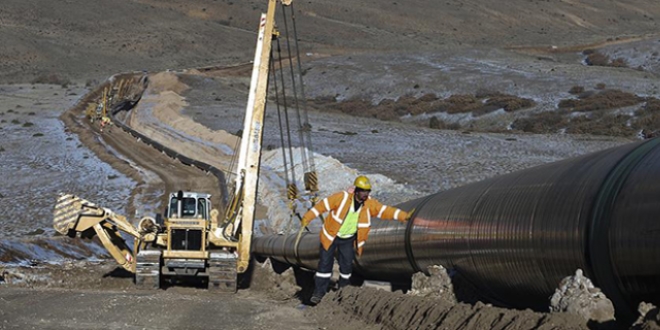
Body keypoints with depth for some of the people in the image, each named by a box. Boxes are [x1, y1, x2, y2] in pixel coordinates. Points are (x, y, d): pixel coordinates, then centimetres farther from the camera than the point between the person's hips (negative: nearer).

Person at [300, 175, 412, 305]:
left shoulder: (370, 204, -13)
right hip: (331, 236, -3)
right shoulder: (342, 198, -25)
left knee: (347, 265, 6)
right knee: (325, 264, -3)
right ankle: (319, 292, 5)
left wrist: (404, 216, -26)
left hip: (348, 239, 3)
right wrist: (307, 217, -18)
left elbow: (385, 210, -15)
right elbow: (323, 205, -19)